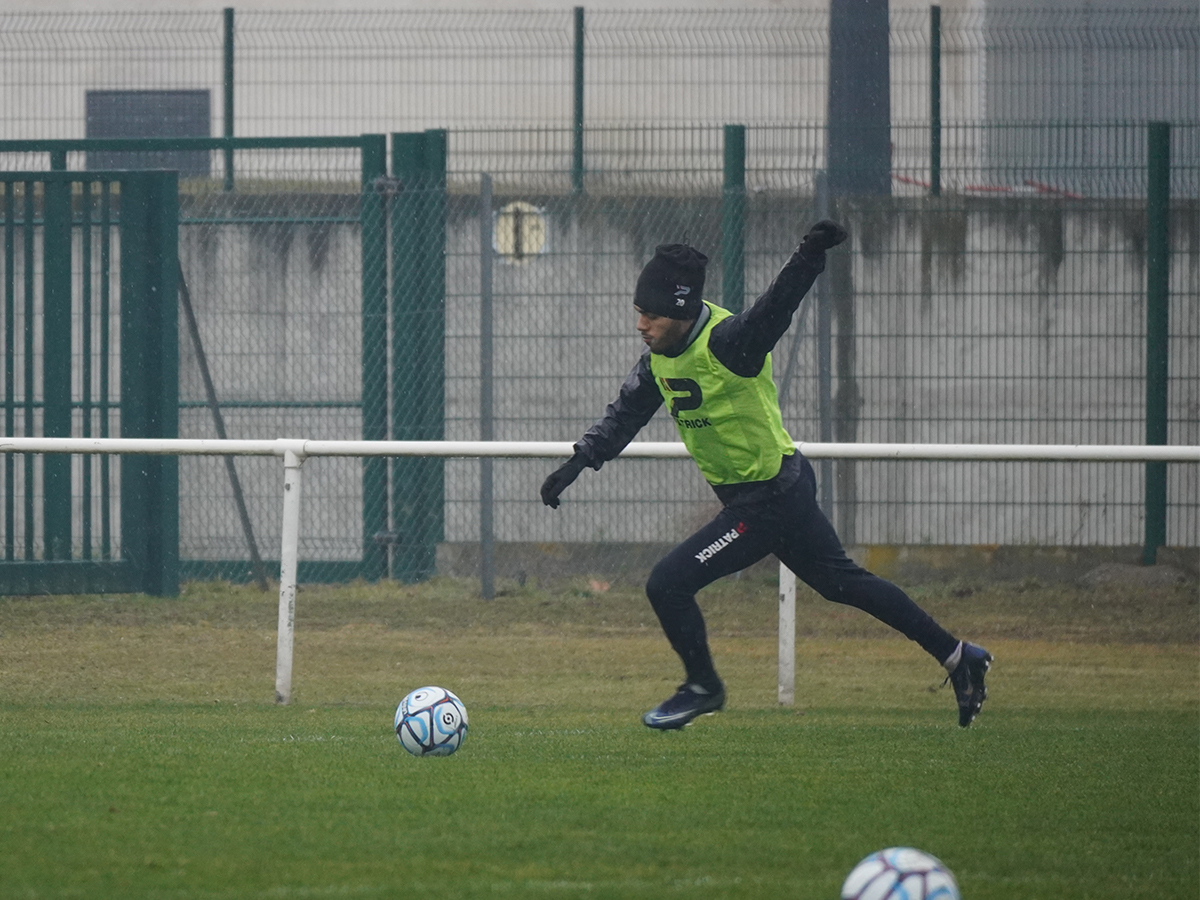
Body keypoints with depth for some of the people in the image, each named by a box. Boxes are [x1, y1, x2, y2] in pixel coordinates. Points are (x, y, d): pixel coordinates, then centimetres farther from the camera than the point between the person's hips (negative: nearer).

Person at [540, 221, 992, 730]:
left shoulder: (726, 342, -26)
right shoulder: (661, 352, 1)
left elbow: (774, 309, -44)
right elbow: (629, 411, 15)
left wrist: (810, 258, -62)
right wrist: (580, 461, 7)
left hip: (769, 501, -10)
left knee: (668, 584, -9)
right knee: (841, 582, 20)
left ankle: (702, 687, 15)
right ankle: (958, 657, 30)